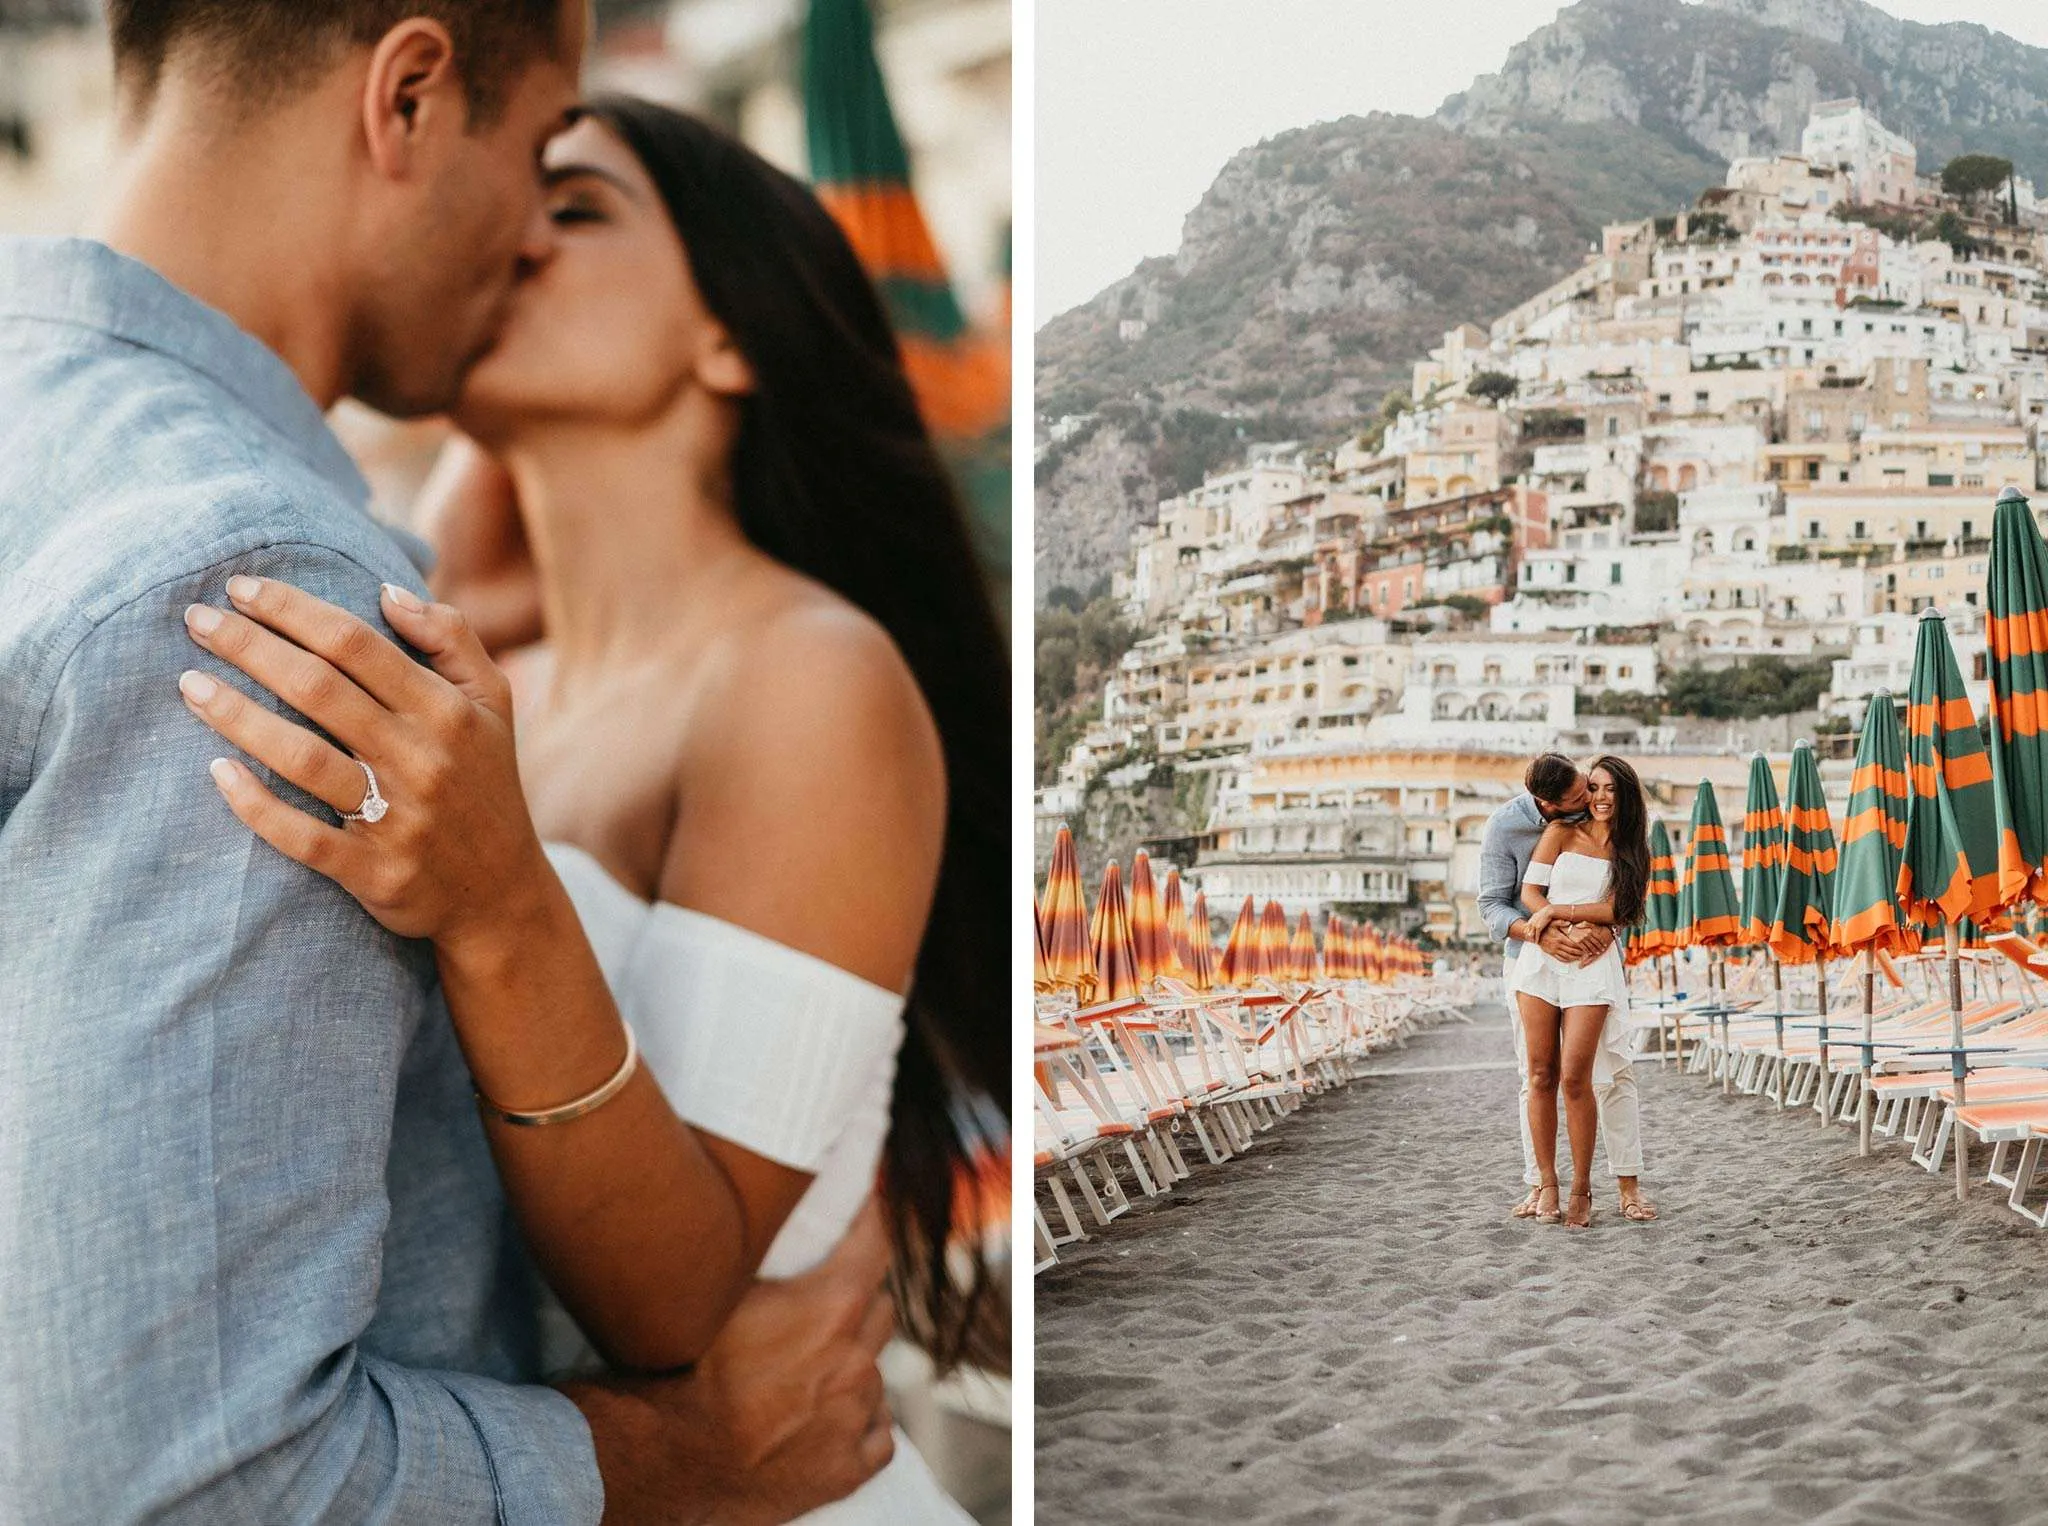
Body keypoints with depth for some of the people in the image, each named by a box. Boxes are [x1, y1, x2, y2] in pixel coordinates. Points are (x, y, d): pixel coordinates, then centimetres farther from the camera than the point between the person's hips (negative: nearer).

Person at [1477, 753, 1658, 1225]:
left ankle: (1628, 1184, -1)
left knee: (1614, 1071, -6)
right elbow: (1492, 906, -14)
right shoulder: (1505, 826, -15)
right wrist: (1539, 933, -32)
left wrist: (1608, 926, -27)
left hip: (1589, 956, 0)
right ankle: (1538, 1184, 13)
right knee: (1535, 1077, 5)